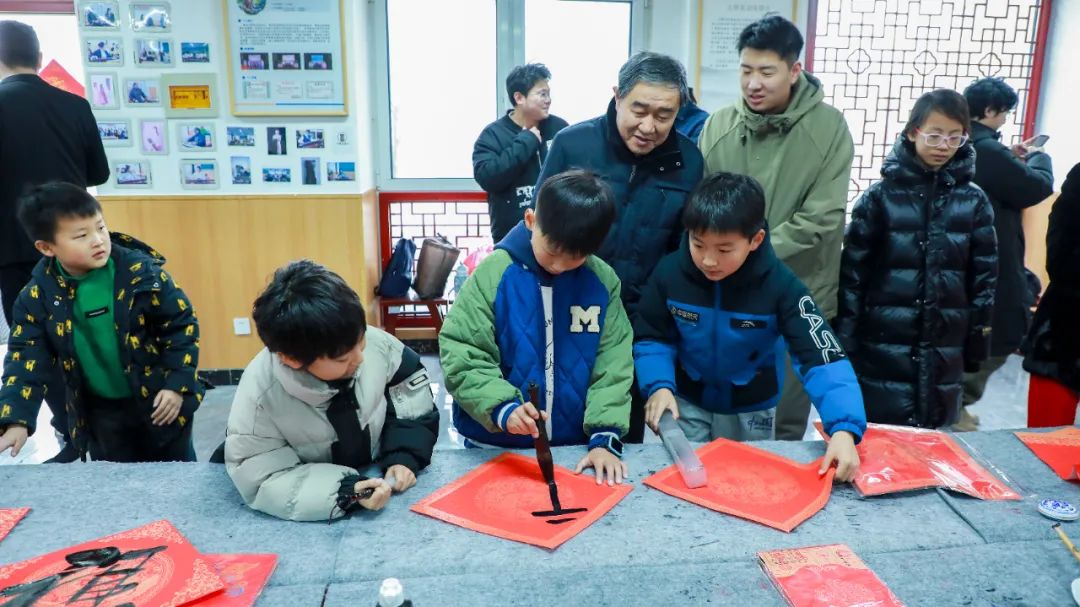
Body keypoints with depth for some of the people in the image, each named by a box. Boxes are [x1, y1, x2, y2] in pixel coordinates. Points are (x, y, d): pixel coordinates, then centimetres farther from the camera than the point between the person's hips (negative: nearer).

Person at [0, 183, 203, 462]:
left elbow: (181, 324, -10)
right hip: (100, 412, 2)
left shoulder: (141, 272, -17)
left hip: (159, 401, -2)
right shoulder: (38, 295, -10)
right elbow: (26, 358, -8)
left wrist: (177, 386, -15)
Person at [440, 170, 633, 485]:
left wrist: (606, 436, -13)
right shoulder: (494, 272, -13)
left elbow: (613, 366, -3)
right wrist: (502, 408, -26)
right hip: (496, 446, -2)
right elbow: (459, 355, -13)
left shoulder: (603, 281, -5)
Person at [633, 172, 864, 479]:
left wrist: (844, 429, -43)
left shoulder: (779, 286, -27)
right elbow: (651, 338, -7)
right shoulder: (670, 272, -21)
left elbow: (823, 358, -31)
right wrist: (659, 386, -24)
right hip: (686, 402, 1)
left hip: (751, 411, 0)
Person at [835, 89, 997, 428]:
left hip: (944, 348, 2)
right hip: (883, 344, -2)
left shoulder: (974, 202, 3)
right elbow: (852, 271, -4)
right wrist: (844, 338, -6)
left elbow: (984, 276, 7)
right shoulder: (881, 196, -4)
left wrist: (977, 345, 6)